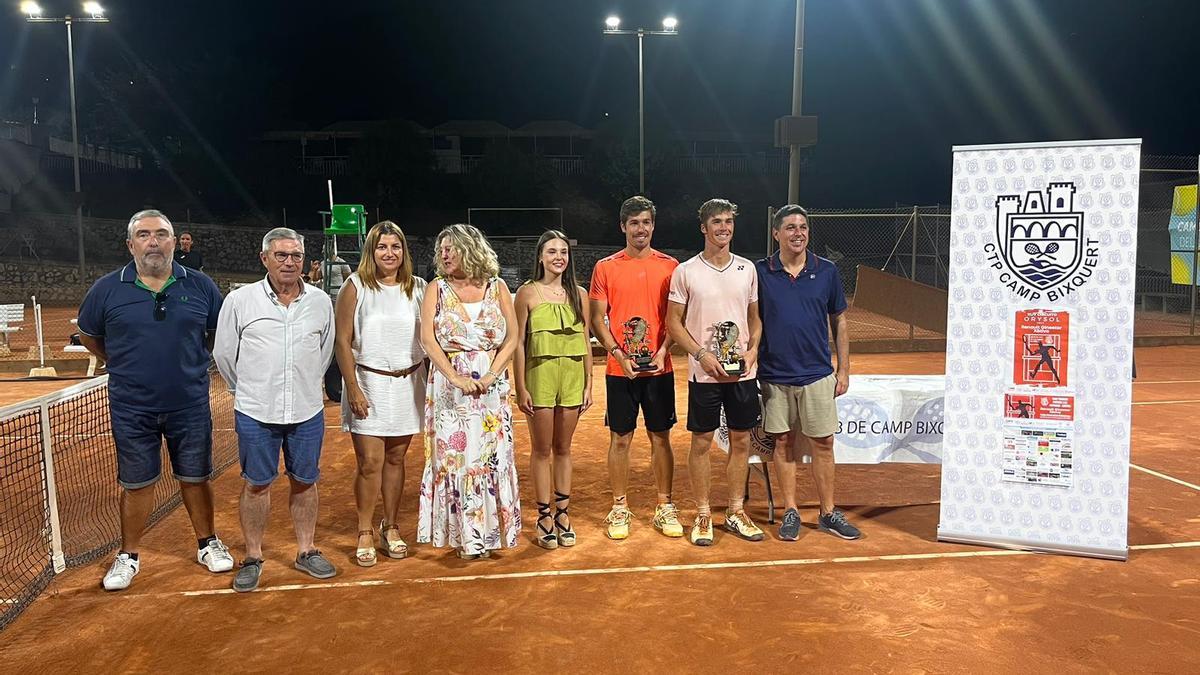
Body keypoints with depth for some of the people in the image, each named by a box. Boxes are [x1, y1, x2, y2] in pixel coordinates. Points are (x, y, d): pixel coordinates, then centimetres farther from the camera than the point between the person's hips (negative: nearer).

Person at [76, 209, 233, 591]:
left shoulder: (200, 286, -2)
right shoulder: (107, 290, -4)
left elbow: (218, 332, 12)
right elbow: (88, 336, 12)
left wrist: (193, 361, 8)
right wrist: (122, 365, 9)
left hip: (190, 405, 1)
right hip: (132, 409, 0)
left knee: (195, 478, 13)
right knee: (137, 484, 10)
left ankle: (207, 544, 30)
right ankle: (129, 556, 27)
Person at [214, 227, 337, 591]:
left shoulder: (321, 301, 2)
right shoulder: (240, 300, -4)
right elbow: (225, 354, 6)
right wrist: (248, 390, 13)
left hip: (307, 411, 2)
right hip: (255, 412, -2)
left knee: (304, 482, 11)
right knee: (256, 484, 7)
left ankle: (305, 551, 25)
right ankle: (253, 558, 22)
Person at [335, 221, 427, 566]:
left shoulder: (418, 288, 6)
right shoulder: (356, 286, -3)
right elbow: (343, 341, -5)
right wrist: (353, 388, -11)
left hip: (408, 383, 3)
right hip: (369, 383, -3)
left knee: (396, 458, 10)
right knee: (370, 461, -4)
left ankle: (391, 527, 24)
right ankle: (365, 533, 12)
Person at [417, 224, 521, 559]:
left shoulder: (497, 288, 3)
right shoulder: (437, 289, 2)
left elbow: (512, 338, 0)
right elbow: (428, 339, -7)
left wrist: (491, 375, -12)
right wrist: (456, 378, -16)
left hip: (491, 388, 1)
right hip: (449, 387, 0)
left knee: (491, 456, 5)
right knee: (454, 455, 2)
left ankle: (490, 530, 19)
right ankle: (464, 533, 14)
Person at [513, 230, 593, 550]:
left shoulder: (579, 294, 8)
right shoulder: (528, 292, -2)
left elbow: (585, 341, 10)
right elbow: (519, 343, -3)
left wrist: (588, 384, 7)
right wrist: (520, 388, -8)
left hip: (573, 376, 3)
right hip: (539, 375, -3)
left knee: (563, 448, 12)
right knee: (541, 450, 4)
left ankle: (562, 513, 22)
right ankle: (544, 516, 15)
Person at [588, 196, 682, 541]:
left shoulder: (669, 266, 4)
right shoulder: (606, 267, 2)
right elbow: (597, 318, 0)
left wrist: (663, 351, -10)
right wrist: (618, 354, -12)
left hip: (659, 368, 1)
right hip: (620, 369, -1)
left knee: (661, 437, 7)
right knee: (620, 438, 6)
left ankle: (665, 508, 19)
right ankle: (619, 509, 18)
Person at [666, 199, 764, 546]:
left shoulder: (747, 269, 7)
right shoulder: (685, 271, -3)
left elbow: (754, 318, 13)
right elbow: (673, 322, -2)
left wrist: (752, 349, -5)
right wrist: (702, 354, -13)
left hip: (743, 372, 3)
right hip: (704, 373, -3)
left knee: (741, 441, 10)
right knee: (701, 442, 3)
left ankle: (736, 512, 24)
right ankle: (703, 516, 16)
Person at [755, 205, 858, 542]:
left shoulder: (826, 271, 2)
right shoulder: (760, 272, -2)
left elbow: (839, 322, 8)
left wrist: (844, 369, 5)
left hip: (818, 375, 1)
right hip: (774, 375, 0)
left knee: (823, 444, 6)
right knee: (784, 442, 9)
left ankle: (828, 513, 19)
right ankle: (790, 512, 20)